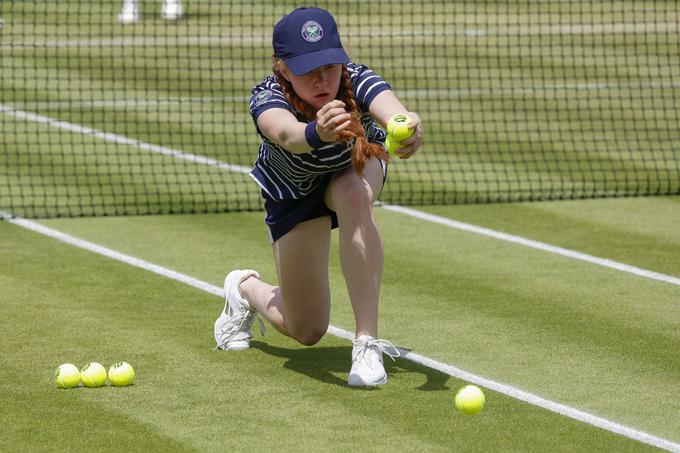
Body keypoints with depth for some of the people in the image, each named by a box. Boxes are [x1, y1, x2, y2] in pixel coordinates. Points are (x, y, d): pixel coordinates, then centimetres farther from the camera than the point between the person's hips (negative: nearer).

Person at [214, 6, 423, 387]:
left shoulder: (356, 81, -37)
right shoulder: (267, 99, -38)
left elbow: (394, 110, -59)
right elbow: (286, 133, -62)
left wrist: (410, 130, -83)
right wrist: (317, 133, -85)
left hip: (356, 170, 1)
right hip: (293, 195, 0)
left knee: (354, 196, -39)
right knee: (307, 330, 3)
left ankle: (367, 342, -32)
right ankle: (246, 289, 38)